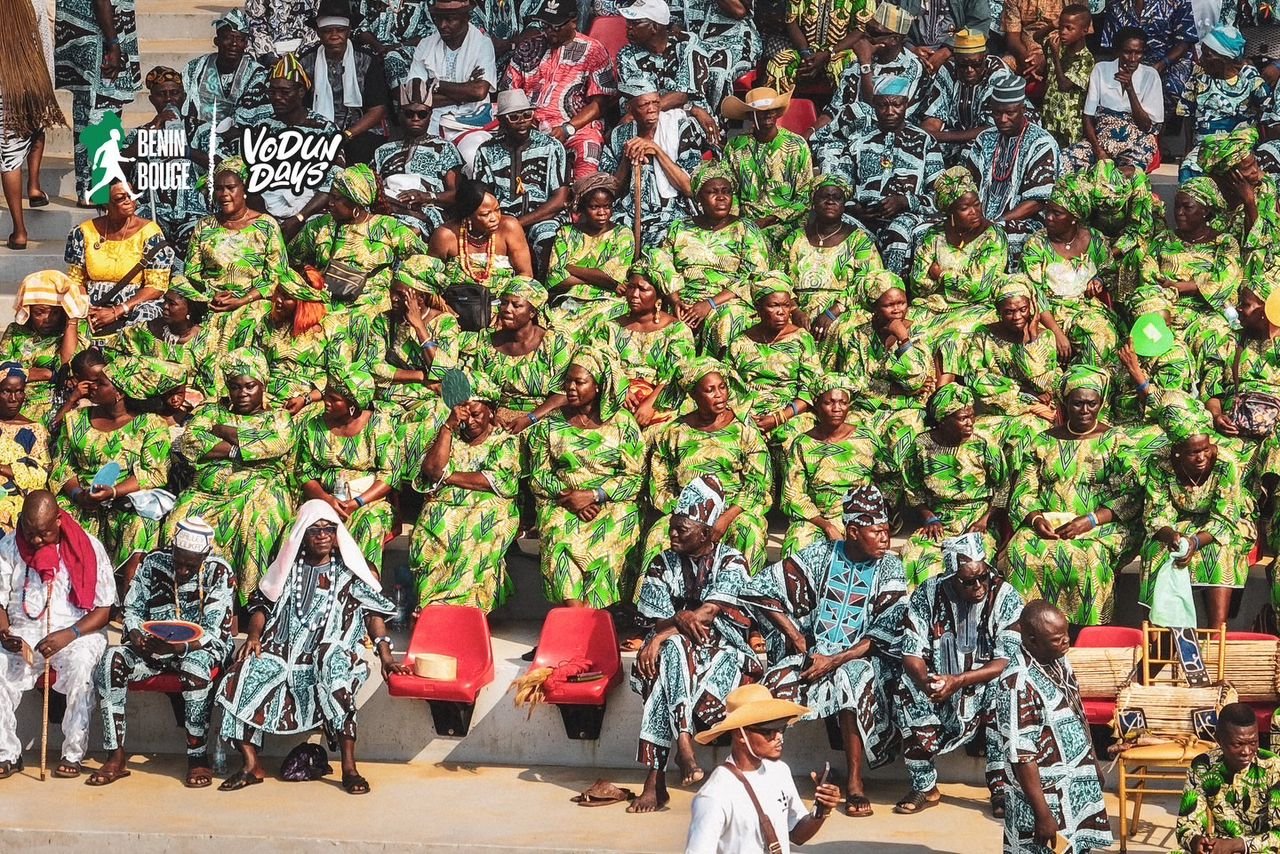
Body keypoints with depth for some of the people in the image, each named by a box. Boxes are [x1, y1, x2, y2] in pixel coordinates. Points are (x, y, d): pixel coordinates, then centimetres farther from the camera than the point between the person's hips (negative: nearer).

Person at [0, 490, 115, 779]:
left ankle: (73, 754, -25)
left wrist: (69, 635, -21)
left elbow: (104, 610, -4)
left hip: (76, 632, -2)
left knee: (81, 664, -36)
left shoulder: (88, 548, -4)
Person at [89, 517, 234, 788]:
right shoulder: (154, 562, -3)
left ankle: (198, 758, -29)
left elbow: (214, 634, -18)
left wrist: (177, 646, -35)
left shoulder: (219, 573, -14)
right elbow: (132, 608, 5)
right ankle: (116, 756, -23)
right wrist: (136, 636, -18)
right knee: (111, 661, -25)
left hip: (199, 647, -4)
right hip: (153, 645, 4)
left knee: (195, 666, -40)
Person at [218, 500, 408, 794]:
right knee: (240, 679, -25)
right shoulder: (287, 566, 14)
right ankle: (251, 765, -15)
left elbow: (373, 612, 4)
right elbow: (261, 604, 18)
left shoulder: (348, 571, 7)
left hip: (329, 655, -3)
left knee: (335, 666, -39)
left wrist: (385, 655, -7)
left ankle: (349, 767, -34)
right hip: (280, 652, 3)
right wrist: (254, 636, -1)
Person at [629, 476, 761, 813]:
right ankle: (684, 743, -46)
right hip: (675, 649, 2)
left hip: (723, 649, -2)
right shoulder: (664, 564, 9)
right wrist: (680, 620, -23)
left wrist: (663, 634, -18)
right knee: (673, 650, -36)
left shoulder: (731, 562, -2)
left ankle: (656, 778, -35)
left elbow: (709, 613, -15)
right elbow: (654, 622, 0)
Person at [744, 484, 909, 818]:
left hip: (862, 656, -2)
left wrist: (835, 661, -19)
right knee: (775, 683, -31)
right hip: (813, 650, 2)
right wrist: (796, 638, -5)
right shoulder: (822, 554, 1)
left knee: (853, 679, -38)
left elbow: (887, 632, -9)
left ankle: (855, 784, -32)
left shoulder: (890, 568, -1)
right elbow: (762, 588, 2)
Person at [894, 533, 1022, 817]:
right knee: (908, 692, -29)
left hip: (985, 686, -2)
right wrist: (926, 681, -35)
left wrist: (957, 681, -34)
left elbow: (1007, 661, -21)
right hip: (938, 684, 2)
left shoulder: (1007, 598, -14)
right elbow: (912, 654, -11)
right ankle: (924, 787, -15)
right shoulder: (928, 595, -9)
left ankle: (1001, 788, -22)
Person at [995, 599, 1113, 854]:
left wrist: (1093, 764, 21)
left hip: (1077, 789, 8)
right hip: (1047, 800, -8)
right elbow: (1022, 757, -25)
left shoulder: (1058, 659, 0)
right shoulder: (1019, 685, -27)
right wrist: (1043, 815, -23)